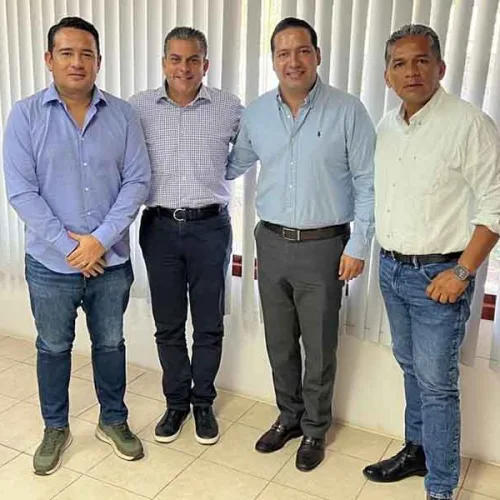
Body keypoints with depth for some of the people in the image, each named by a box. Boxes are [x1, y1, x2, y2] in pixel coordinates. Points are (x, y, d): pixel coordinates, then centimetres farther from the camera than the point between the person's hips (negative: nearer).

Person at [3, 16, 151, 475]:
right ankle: (56, 428, 35)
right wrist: (69, 245, -15)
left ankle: (114, 421, 36)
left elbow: (138, 181, -5)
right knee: (53, 348, 15)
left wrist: (100, 239, -15)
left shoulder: (122, 114, -2)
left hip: (111, 261, 1)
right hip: (51, 263, -1)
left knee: (110, 343, 16)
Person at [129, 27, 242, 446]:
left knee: (209, 325, 9)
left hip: (211, 227, 0)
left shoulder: (229, 108, -3)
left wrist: (218, 177, 5)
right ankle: (176, 402, 29)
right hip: (159, 227, 1)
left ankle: (203, 402, 28)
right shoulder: (139, 107, -2)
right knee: (168, 325, 10)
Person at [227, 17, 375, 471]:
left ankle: (315, 429, 30)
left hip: (324, 247, -3)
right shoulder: (255, 114, 3)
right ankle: (288, 416, 37)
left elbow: (368, 183, -6)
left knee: (319, 348, 9)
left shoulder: (347, 111, -8)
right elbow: (232, 166, 17)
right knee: (279, 342, 16)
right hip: (272, 243, 4)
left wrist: (358, 245, -9)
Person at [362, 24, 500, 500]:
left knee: (436, 383, 0)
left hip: (437, 275, -6)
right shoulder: (386, 127, 8)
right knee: (411, 369, 19)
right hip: (391, 268, 7)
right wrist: (382, 256, 10)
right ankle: (417, 451, 36)